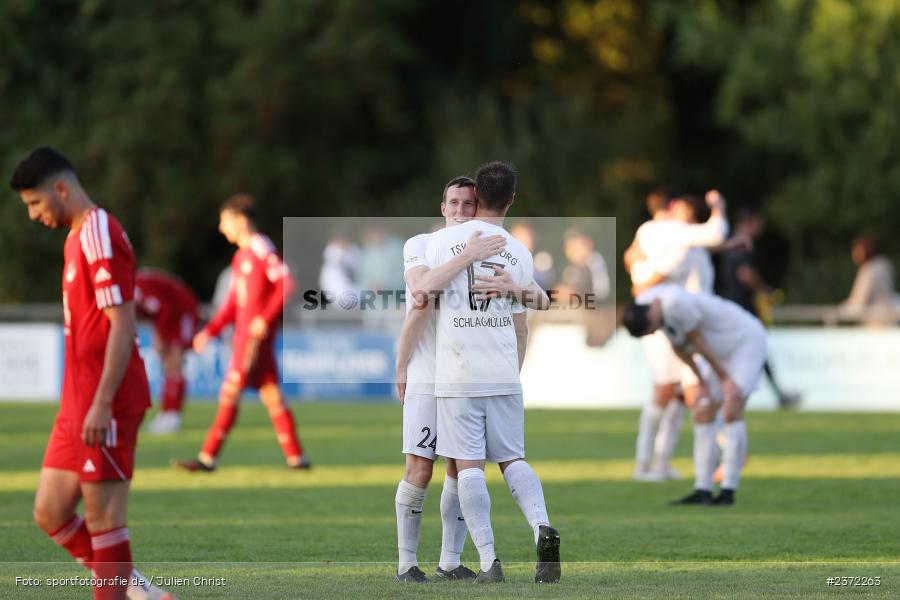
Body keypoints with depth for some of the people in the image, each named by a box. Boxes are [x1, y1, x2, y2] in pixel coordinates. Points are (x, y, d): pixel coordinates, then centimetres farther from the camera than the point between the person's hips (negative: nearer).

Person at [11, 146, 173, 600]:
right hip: (76, 407, 10)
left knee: (103, 519, -5)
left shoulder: (99, 235, -13)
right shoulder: (76, 237, 17)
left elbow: (122, 326, -19)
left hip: (105, 408, -10)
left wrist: (102, 405, -22)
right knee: (50, 514, 9)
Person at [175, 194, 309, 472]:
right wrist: (210, 330, 16)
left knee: (231, 392, -9)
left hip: (256, 334, -9)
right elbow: (233, 303, 22)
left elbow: (286, 283, -20)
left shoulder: (261, 249, -11)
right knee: (271, 394, 9)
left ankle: (208, 457, -9)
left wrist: (266, 318, -22)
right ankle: (295, 456, 10)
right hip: (244, 335, 9)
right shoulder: (241, 257, 18)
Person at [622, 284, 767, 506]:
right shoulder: (642, 305, -7)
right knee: (703, 415, 1)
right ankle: (703, 490, 0)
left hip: (747, 340, -9)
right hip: (721, 351, 9)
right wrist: (701, 382, 7)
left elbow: (697, 341, -24)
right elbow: (678, 346, 4)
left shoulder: (676, 303, -35)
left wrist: (725, 378, -14)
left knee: (731, 411, -17)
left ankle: (728, 491, -17)